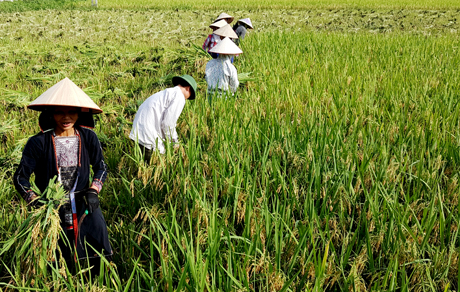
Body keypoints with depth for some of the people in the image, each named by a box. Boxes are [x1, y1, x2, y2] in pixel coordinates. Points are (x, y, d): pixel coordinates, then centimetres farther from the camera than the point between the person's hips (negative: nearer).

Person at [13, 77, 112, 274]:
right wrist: (33, 200, -20)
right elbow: (20, 177, -4)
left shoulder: (88, 138, -1)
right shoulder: (39, 143, -8)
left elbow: (101, 168, 9)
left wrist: (93, 190, -8)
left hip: (83, 206, 2)